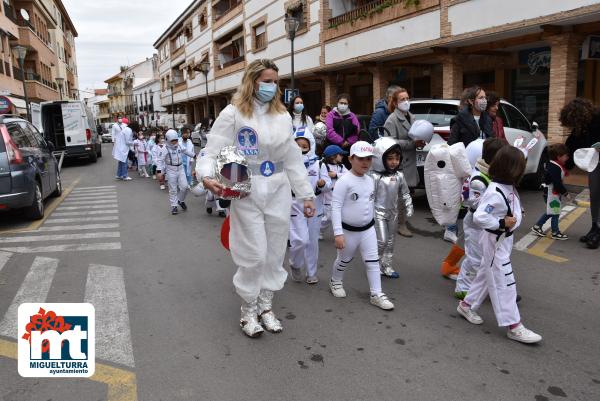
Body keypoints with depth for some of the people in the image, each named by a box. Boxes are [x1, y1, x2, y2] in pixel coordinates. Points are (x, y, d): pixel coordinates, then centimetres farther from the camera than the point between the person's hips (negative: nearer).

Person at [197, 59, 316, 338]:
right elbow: (213, 151, -9)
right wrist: (206, 176, -30)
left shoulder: (283, 116, 9)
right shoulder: (233, 113, -5)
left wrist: (306, 194, 11)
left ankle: (266, 306, 29)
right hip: (247, 193, -5)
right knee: (253, 255, -1)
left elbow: (293, 159, 12)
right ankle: (249, 310, 22)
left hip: (279, 192, 5)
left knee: (275, 253, 11)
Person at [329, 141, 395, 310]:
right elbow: (336, 207, -21)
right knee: (344, 260, 15)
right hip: (349, 230, -5)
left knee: (373, 261, 4)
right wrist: (338, 233, -25)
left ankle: (376, 294, 11)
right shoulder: (344, 181, -20)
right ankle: (335, 281, 41)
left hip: (368, 229, 5)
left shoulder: (370, 180, 2)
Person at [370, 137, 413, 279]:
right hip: (379, 212, -6)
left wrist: (409, 208, 9)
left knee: (390, 241, 14)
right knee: (381, 241, -8)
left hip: (393, 213, 6)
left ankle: (387, 266, 27)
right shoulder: (375, 176, -17)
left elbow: (405, 193, 12)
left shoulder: (399, 176, 0)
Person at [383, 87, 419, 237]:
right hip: (399, 162, -8)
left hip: (410, 161, 8)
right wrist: (413, 143, -20)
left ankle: (403, 218, 28)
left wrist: (420, 142, 1)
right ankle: (401, 224, 5)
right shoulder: (392, 120, -11)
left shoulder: (411, 117, 14)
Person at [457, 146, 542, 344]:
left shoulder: (509, 188, 3)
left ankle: (466, 305, 35)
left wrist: (515, 217, 1)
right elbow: (478, 217, -31)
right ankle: (513, 325, 8)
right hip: (495, 242, -10)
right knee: (504, 282, -1)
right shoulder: (495, 192, -26)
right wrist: (502, 223, -27)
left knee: (486, 275, 20)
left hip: (504, 240, 10)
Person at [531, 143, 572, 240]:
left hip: (554, 192, 10)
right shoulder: (555, 168, -23)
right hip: (552, 193, -10)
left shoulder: (552, 165, 8)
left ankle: (537, 226, 26)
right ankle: (555, 232, 12)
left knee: (550, 212, 19)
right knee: (555, 212, 1)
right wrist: (566, 193, -19)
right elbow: (557, 183, -26)